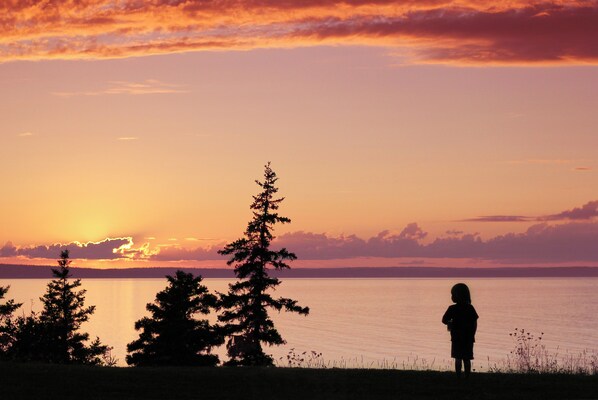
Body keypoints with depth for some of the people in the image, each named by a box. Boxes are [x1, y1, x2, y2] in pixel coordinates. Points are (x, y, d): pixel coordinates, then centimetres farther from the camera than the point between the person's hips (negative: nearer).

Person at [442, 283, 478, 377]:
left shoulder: (452, 309, -8)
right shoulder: (470, 308, 3)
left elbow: (444, 320, -6)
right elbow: (475, 323, 4)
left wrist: (449, 323, 15)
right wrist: (472, 335, 12)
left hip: (457, 338, -3)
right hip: (468, 338, 3)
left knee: (458, 359, 0)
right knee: (467, 359, 7)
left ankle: (458, 377, -4)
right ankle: (467, 376, 7)